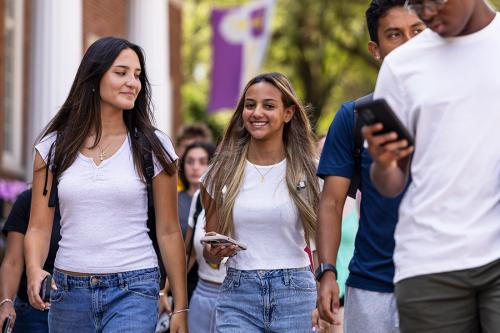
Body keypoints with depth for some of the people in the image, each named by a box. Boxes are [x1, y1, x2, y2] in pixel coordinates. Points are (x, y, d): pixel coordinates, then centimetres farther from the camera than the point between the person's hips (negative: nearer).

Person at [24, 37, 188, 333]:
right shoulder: (54, 147, 5)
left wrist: (181, 308, 1)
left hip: (134, 289, -2)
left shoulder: (153, 147, 1)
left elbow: (169, 231, 3)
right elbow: (39, 227, 4)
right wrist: (35, 270, -17)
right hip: (68, 291, 3)